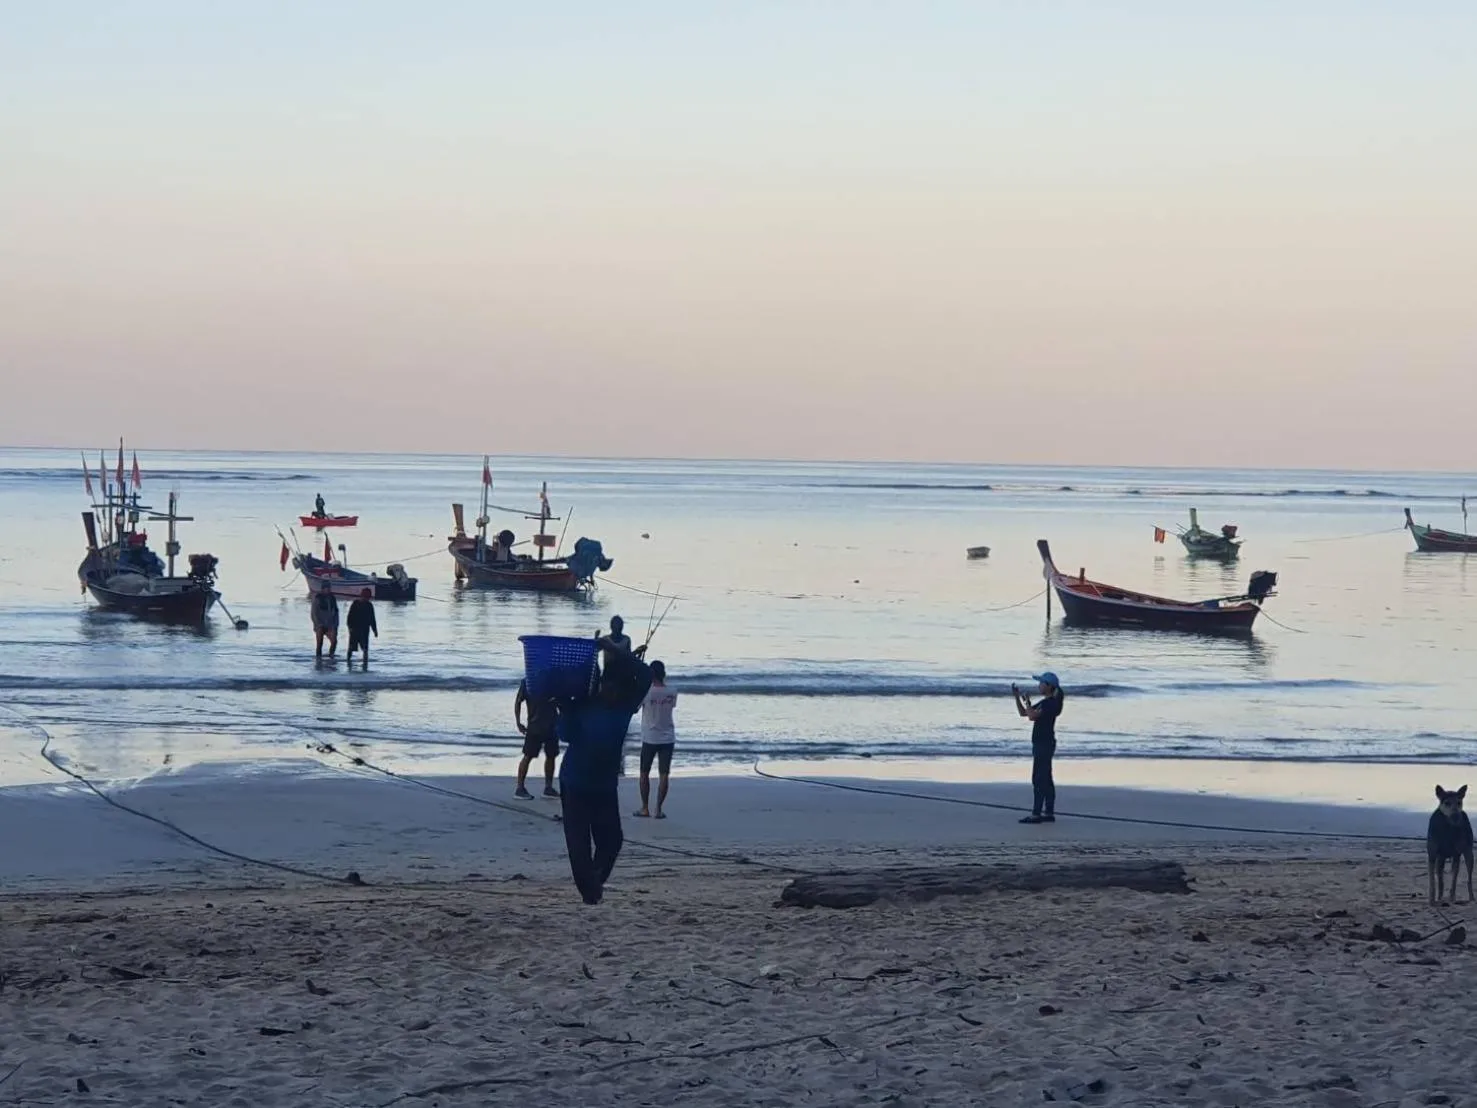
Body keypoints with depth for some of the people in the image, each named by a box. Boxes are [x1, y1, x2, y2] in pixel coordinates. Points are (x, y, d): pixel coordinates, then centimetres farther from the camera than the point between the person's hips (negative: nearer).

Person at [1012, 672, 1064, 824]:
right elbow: (1023, 713, 20)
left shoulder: (1051, 703, -15)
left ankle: (1036, 814, -11)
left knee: (1038, 779, -10)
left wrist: (1027, 702, -9)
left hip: (1044, 744, -10)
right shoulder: (1044, 703, 15)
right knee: (1046, 780, 12)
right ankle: (1049, 813, 15)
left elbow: (1032, 716, -26)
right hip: (1042, 744, 10)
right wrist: (1017, 696, 11)